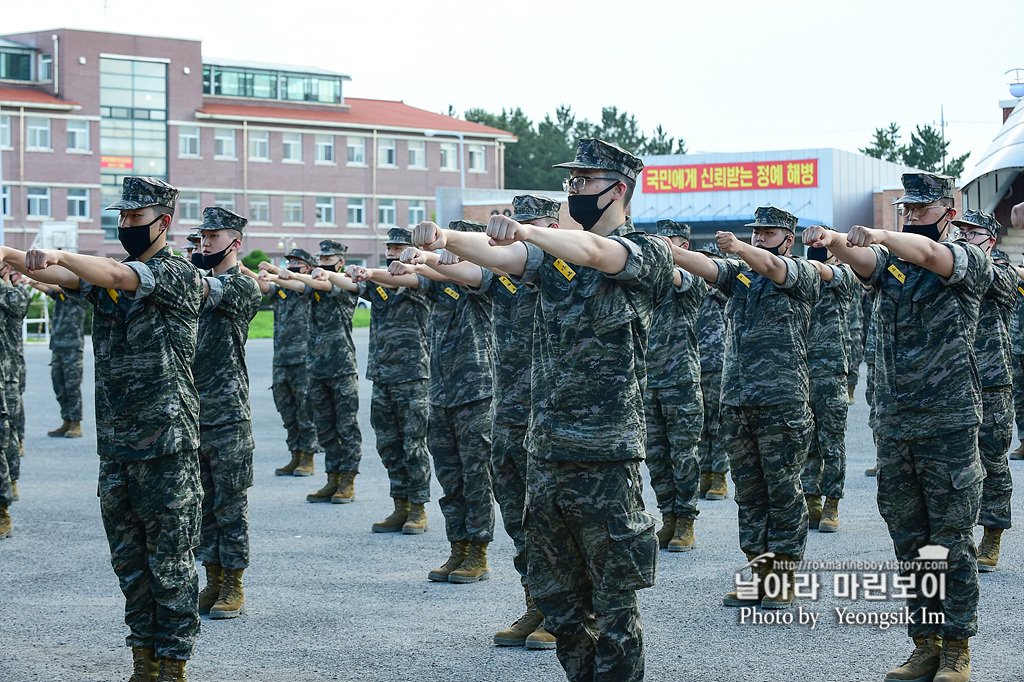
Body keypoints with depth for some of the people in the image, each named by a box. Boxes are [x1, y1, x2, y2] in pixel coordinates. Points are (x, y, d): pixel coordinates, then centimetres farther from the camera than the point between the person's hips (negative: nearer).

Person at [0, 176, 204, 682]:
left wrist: (59, 255, -39)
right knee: (128, 559, 11)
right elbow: (56, 275, -1)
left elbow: (118, 276, -24)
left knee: (169, 559, 0)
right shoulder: (107, 277, 15)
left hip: (166, 444, -7)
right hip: (115, 445, 7)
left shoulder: (178, 274, -7)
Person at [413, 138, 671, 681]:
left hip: (606, 456, -7)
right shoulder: (553, 251, 14)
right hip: (544, 450, 7)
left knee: (613, 603, 0)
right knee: (556, 596, 14)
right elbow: (497, 255, -2)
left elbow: (591, 252, -26)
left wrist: (528, 231, -44)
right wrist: (445, 239, -23)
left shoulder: (646, 253, -5)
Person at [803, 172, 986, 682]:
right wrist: (832, 239, -34)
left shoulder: (971, 263, -1)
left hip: (948, 424, -5)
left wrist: (880, 235, -43)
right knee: (910, 542, 9)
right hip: (892, 425, 5)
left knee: (951, 540, 0)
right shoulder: (889, 263, 13)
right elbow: (858, 257, -10)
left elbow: (925, 252, -23)